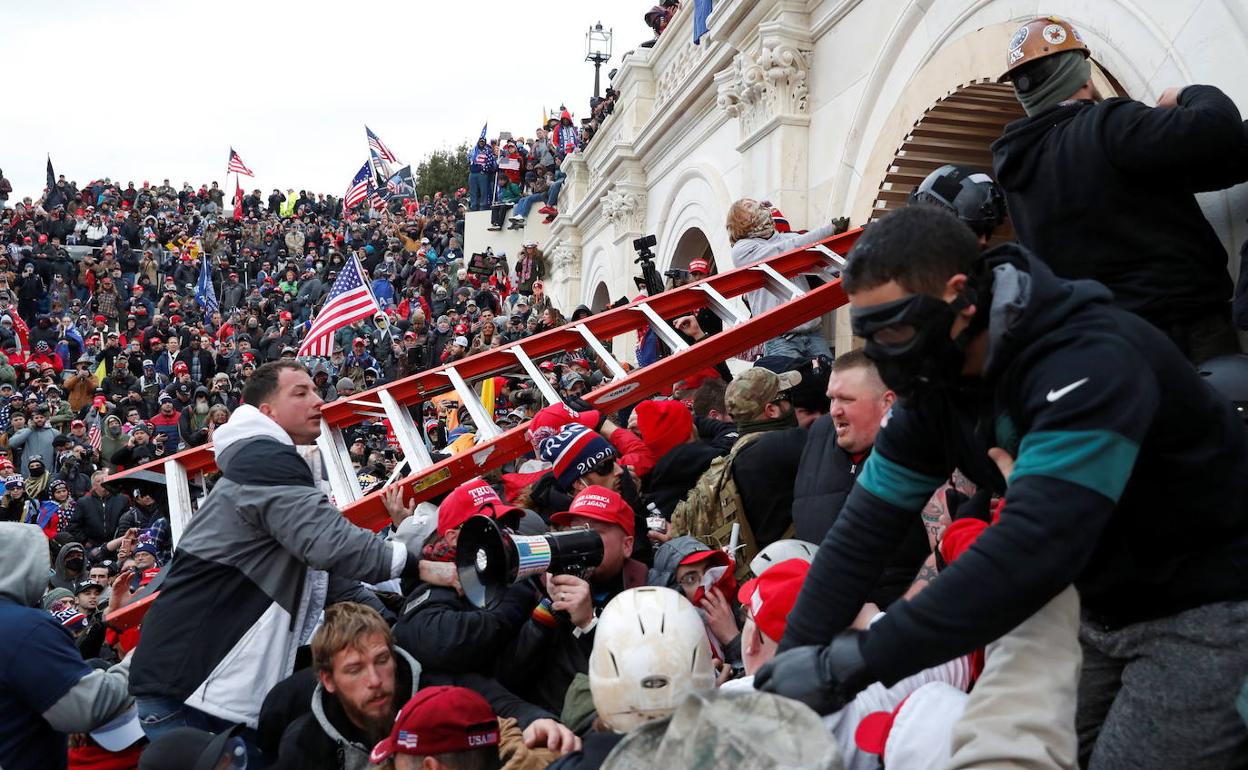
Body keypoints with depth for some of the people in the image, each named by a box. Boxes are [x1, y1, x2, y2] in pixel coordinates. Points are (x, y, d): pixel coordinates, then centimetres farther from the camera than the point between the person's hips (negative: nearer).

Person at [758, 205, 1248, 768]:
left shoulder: (1088, 362, -31)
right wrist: (793, 659, -17)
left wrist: (851, 663, -41)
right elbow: (864, 530, -7)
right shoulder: (936, 383, -6)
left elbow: (1031, 550, -42)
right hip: (1104, 607, 7)